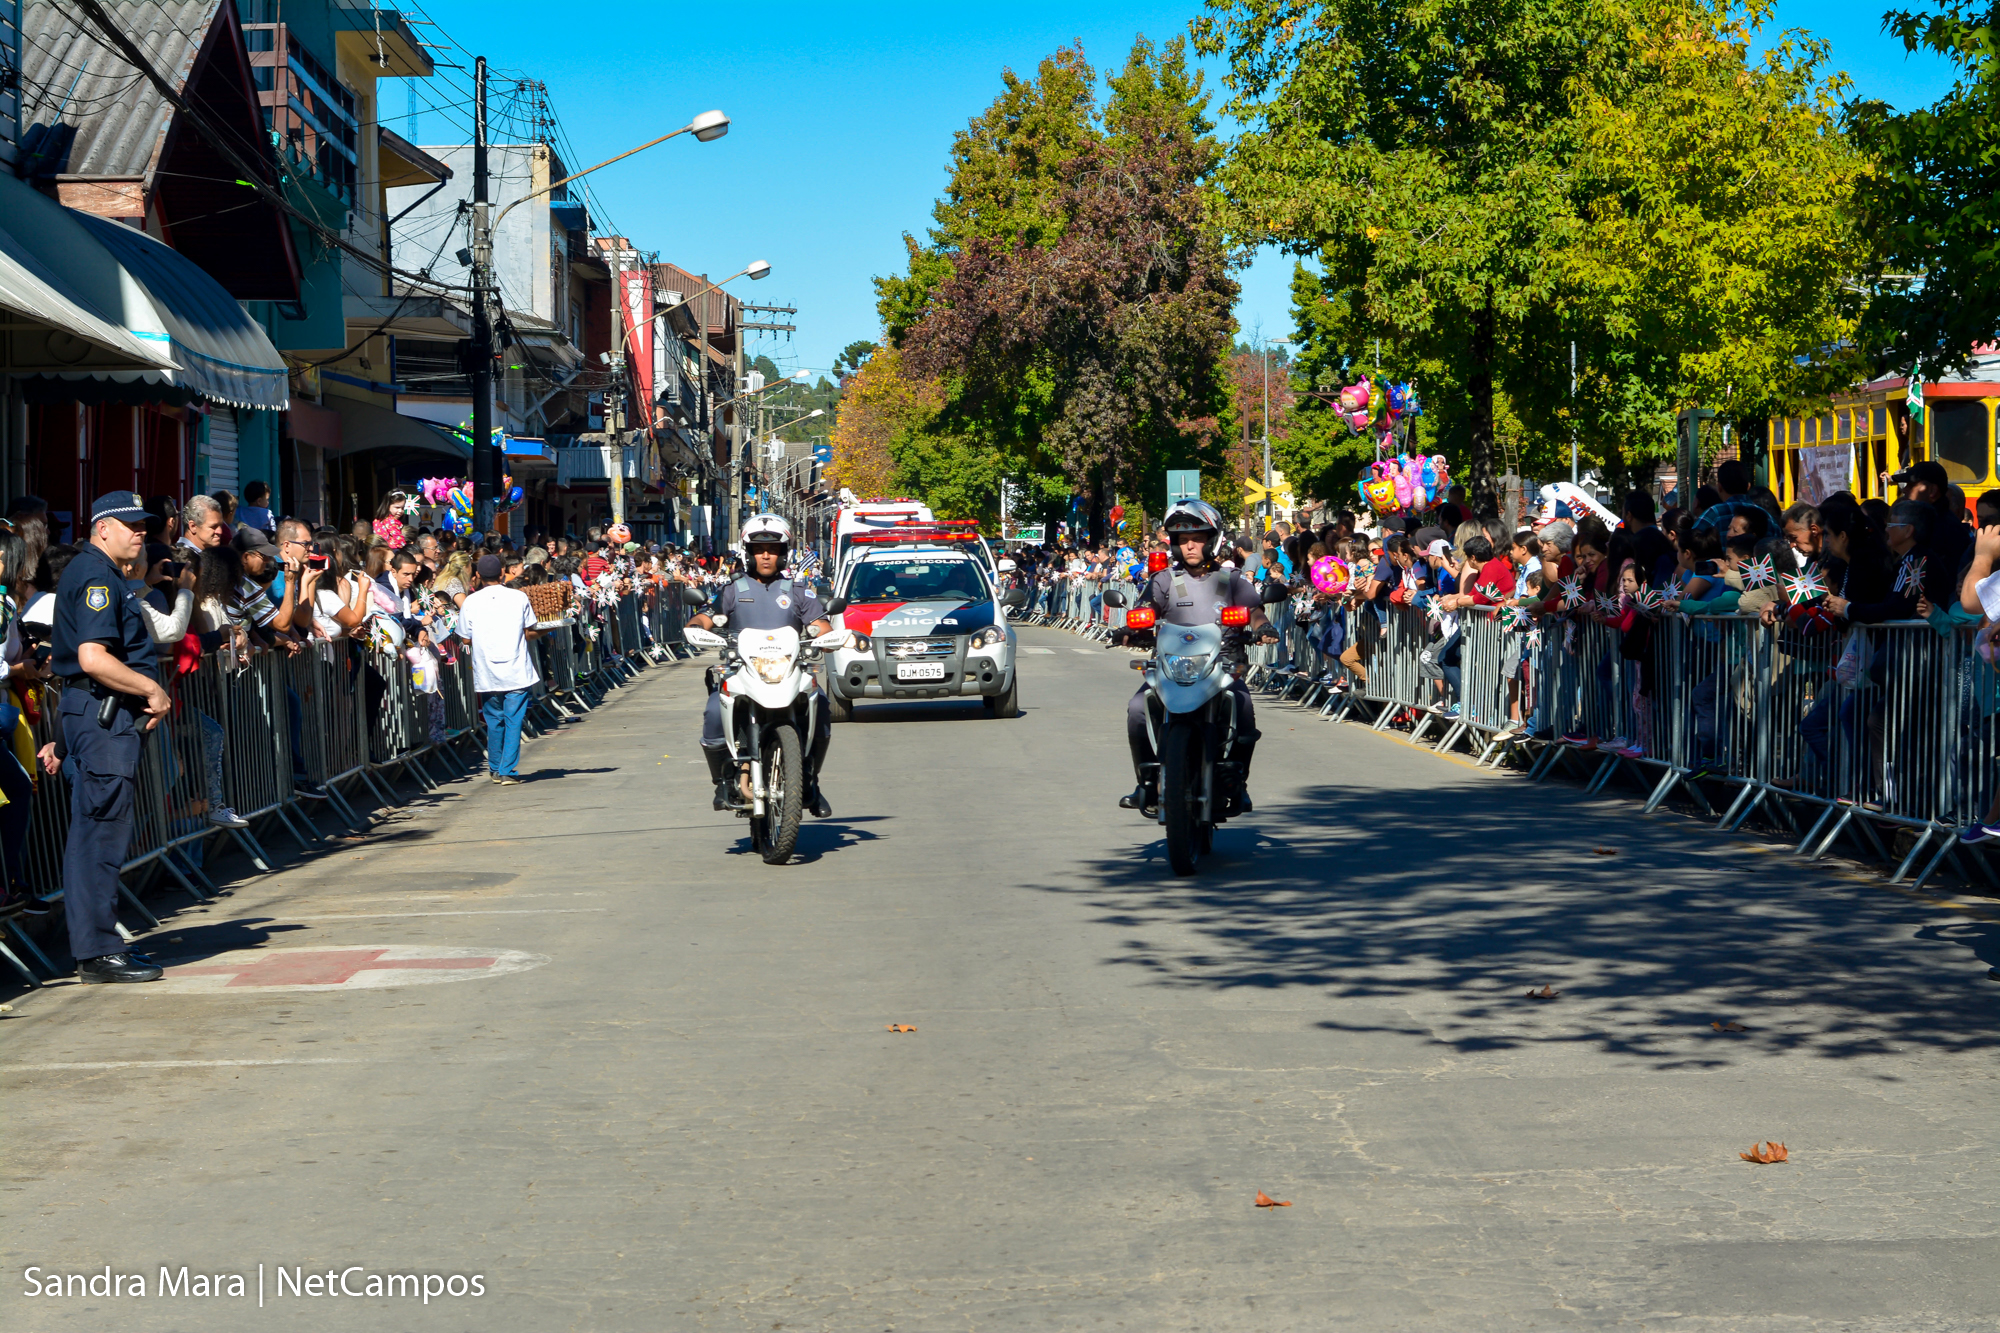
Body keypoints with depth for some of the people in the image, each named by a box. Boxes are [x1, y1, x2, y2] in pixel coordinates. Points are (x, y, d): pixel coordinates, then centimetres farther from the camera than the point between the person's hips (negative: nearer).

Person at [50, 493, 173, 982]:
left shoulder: (104, 575, 20)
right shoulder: (96, 578, -13)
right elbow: (94, 659, -23)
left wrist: (147, 695, 15)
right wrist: (153, 691, -14)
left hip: (108, 715, 11)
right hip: (102, 715, -11)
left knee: (93, 832, 12)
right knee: (103, 831, -9)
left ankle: (94, 944, 17)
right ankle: (98, 952, -7)